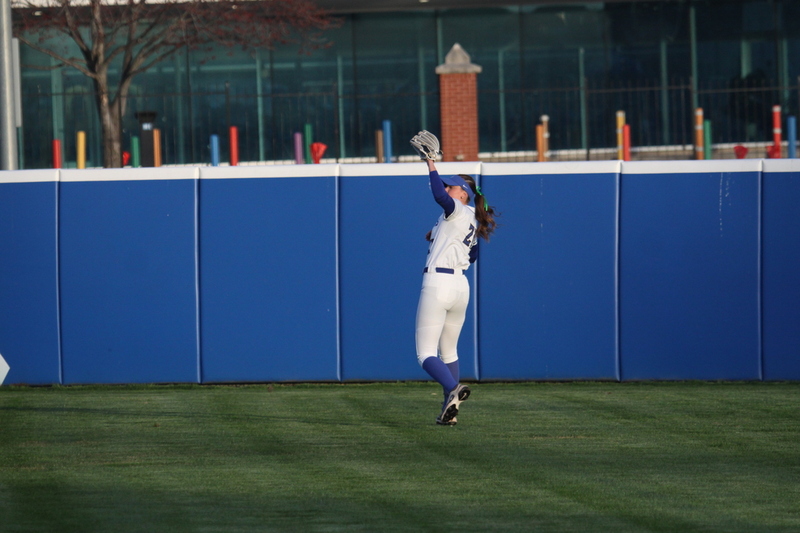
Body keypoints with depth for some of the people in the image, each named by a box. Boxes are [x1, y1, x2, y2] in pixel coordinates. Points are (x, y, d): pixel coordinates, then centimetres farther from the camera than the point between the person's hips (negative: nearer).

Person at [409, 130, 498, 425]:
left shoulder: (458, 211, -7)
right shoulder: (473, 222, 18)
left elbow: (439, 195, -28)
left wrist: (431, 165, -19)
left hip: (438, 283, -9)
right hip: (461, 286, 9)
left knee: (426, 354, -7)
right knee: (448, 352, 18)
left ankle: (453, 389, -31)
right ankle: (450, 411, 15)